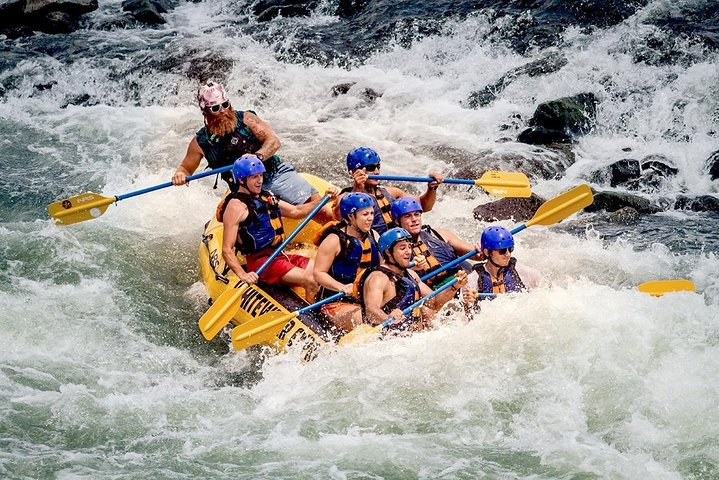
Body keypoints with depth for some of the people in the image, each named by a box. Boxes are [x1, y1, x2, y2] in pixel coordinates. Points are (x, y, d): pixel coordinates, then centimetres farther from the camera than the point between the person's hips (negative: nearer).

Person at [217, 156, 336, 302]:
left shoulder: (266, 197, 16)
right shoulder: (236, 206, -10)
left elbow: (295, 211, 27)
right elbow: (227, 250, -15)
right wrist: (243, 275, -30)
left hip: (281, 255, 9)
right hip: (260, 261, -9)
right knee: (311, 281, -24)